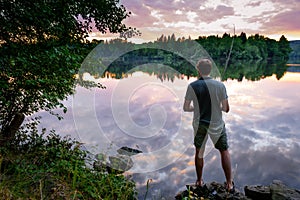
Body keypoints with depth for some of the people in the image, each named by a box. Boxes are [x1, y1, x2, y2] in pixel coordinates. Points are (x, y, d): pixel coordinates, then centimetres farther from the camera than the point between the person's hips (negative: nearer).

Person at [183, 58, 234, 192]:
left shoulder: (192, 86, -10)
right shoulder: (220, 85, -10)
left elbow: (186, 108, -5)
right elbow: (226, 109, -6)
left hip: (199, 124, 1)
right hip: (217, 125, 0)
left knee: (199, 152, 18)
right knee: (224, 152, 18)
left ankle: (199, 181, 31)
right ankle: (229, 183, 25)